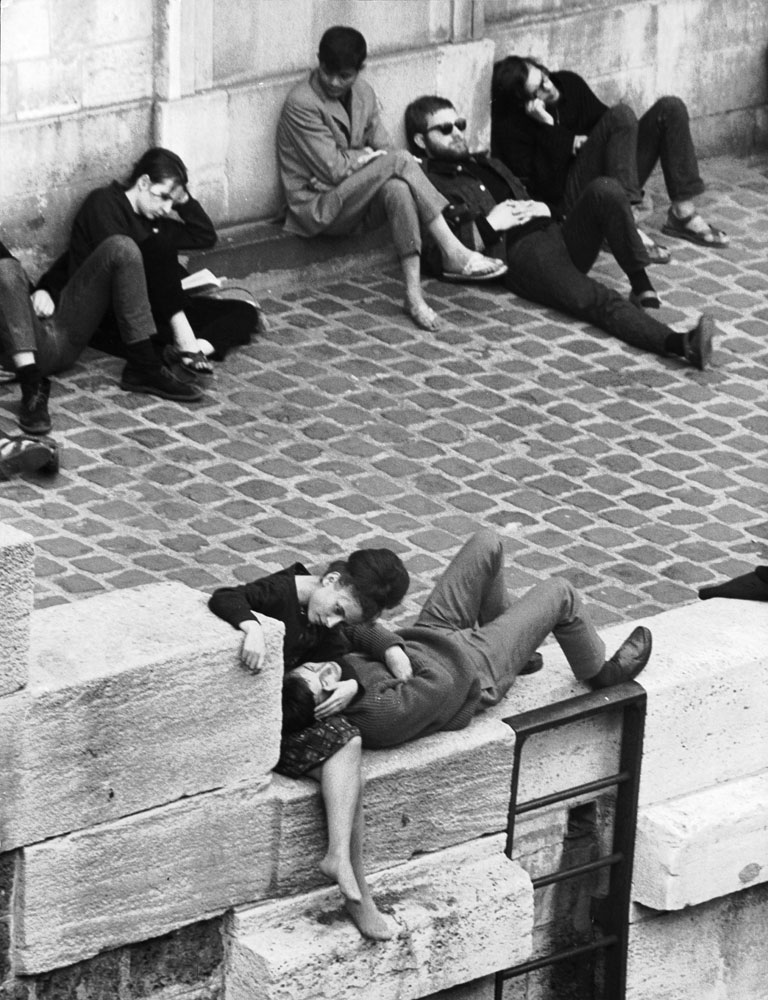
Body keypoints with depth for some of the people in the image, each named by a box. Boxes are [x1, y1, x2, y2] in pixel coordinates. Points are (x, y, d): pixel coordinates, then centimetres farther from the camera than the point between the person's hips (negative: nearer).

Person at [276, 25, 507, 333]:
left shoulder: (363, 93, 9)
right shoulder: (301, 104, -15)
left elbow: (382, 149, 6)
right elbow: (333, 168, -17)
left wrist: (351, 160, -12)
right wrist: (366, 155, -2)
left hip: (356, 197, 6)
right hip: (318, 209, -6)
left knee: (397, 188, -33)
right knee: (398, 161, -28)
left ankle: (414, 294, -39)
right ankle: (454, 255, -29)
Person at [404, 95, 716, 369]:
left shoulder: (487, 165, 34)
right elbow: (434, 257, -4)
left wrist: (541, 210, 11)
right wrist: (487, 225, -9)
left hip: (556, 234, 7)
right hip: (520, 254, -7)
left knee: (604, 189, -23)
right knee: (595, 300, -33)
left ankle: (641, 285, -27)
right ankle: (681, 344, -55)